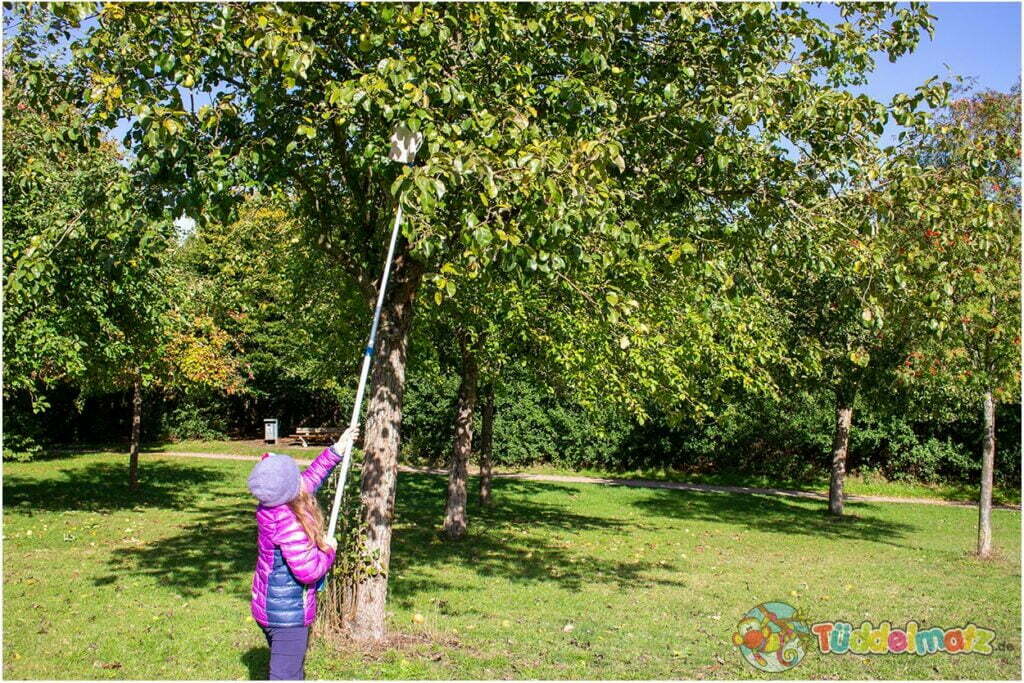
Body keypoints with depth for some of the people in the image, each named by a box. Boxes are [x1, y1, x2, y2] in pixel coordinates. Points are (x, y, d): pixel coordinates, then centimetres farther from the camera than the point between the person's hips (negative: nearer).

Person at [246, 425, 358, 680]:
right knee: (286, 675, -2)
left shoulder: (269, 507, -3)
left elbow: (310, 478, 14)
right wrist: (329, 549, -10)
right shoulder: (289, 524, -31)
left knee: (293, 671, 25)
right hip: (288, 614, -9)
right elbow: (308, 571, -29)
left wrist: (336, 450, 16)